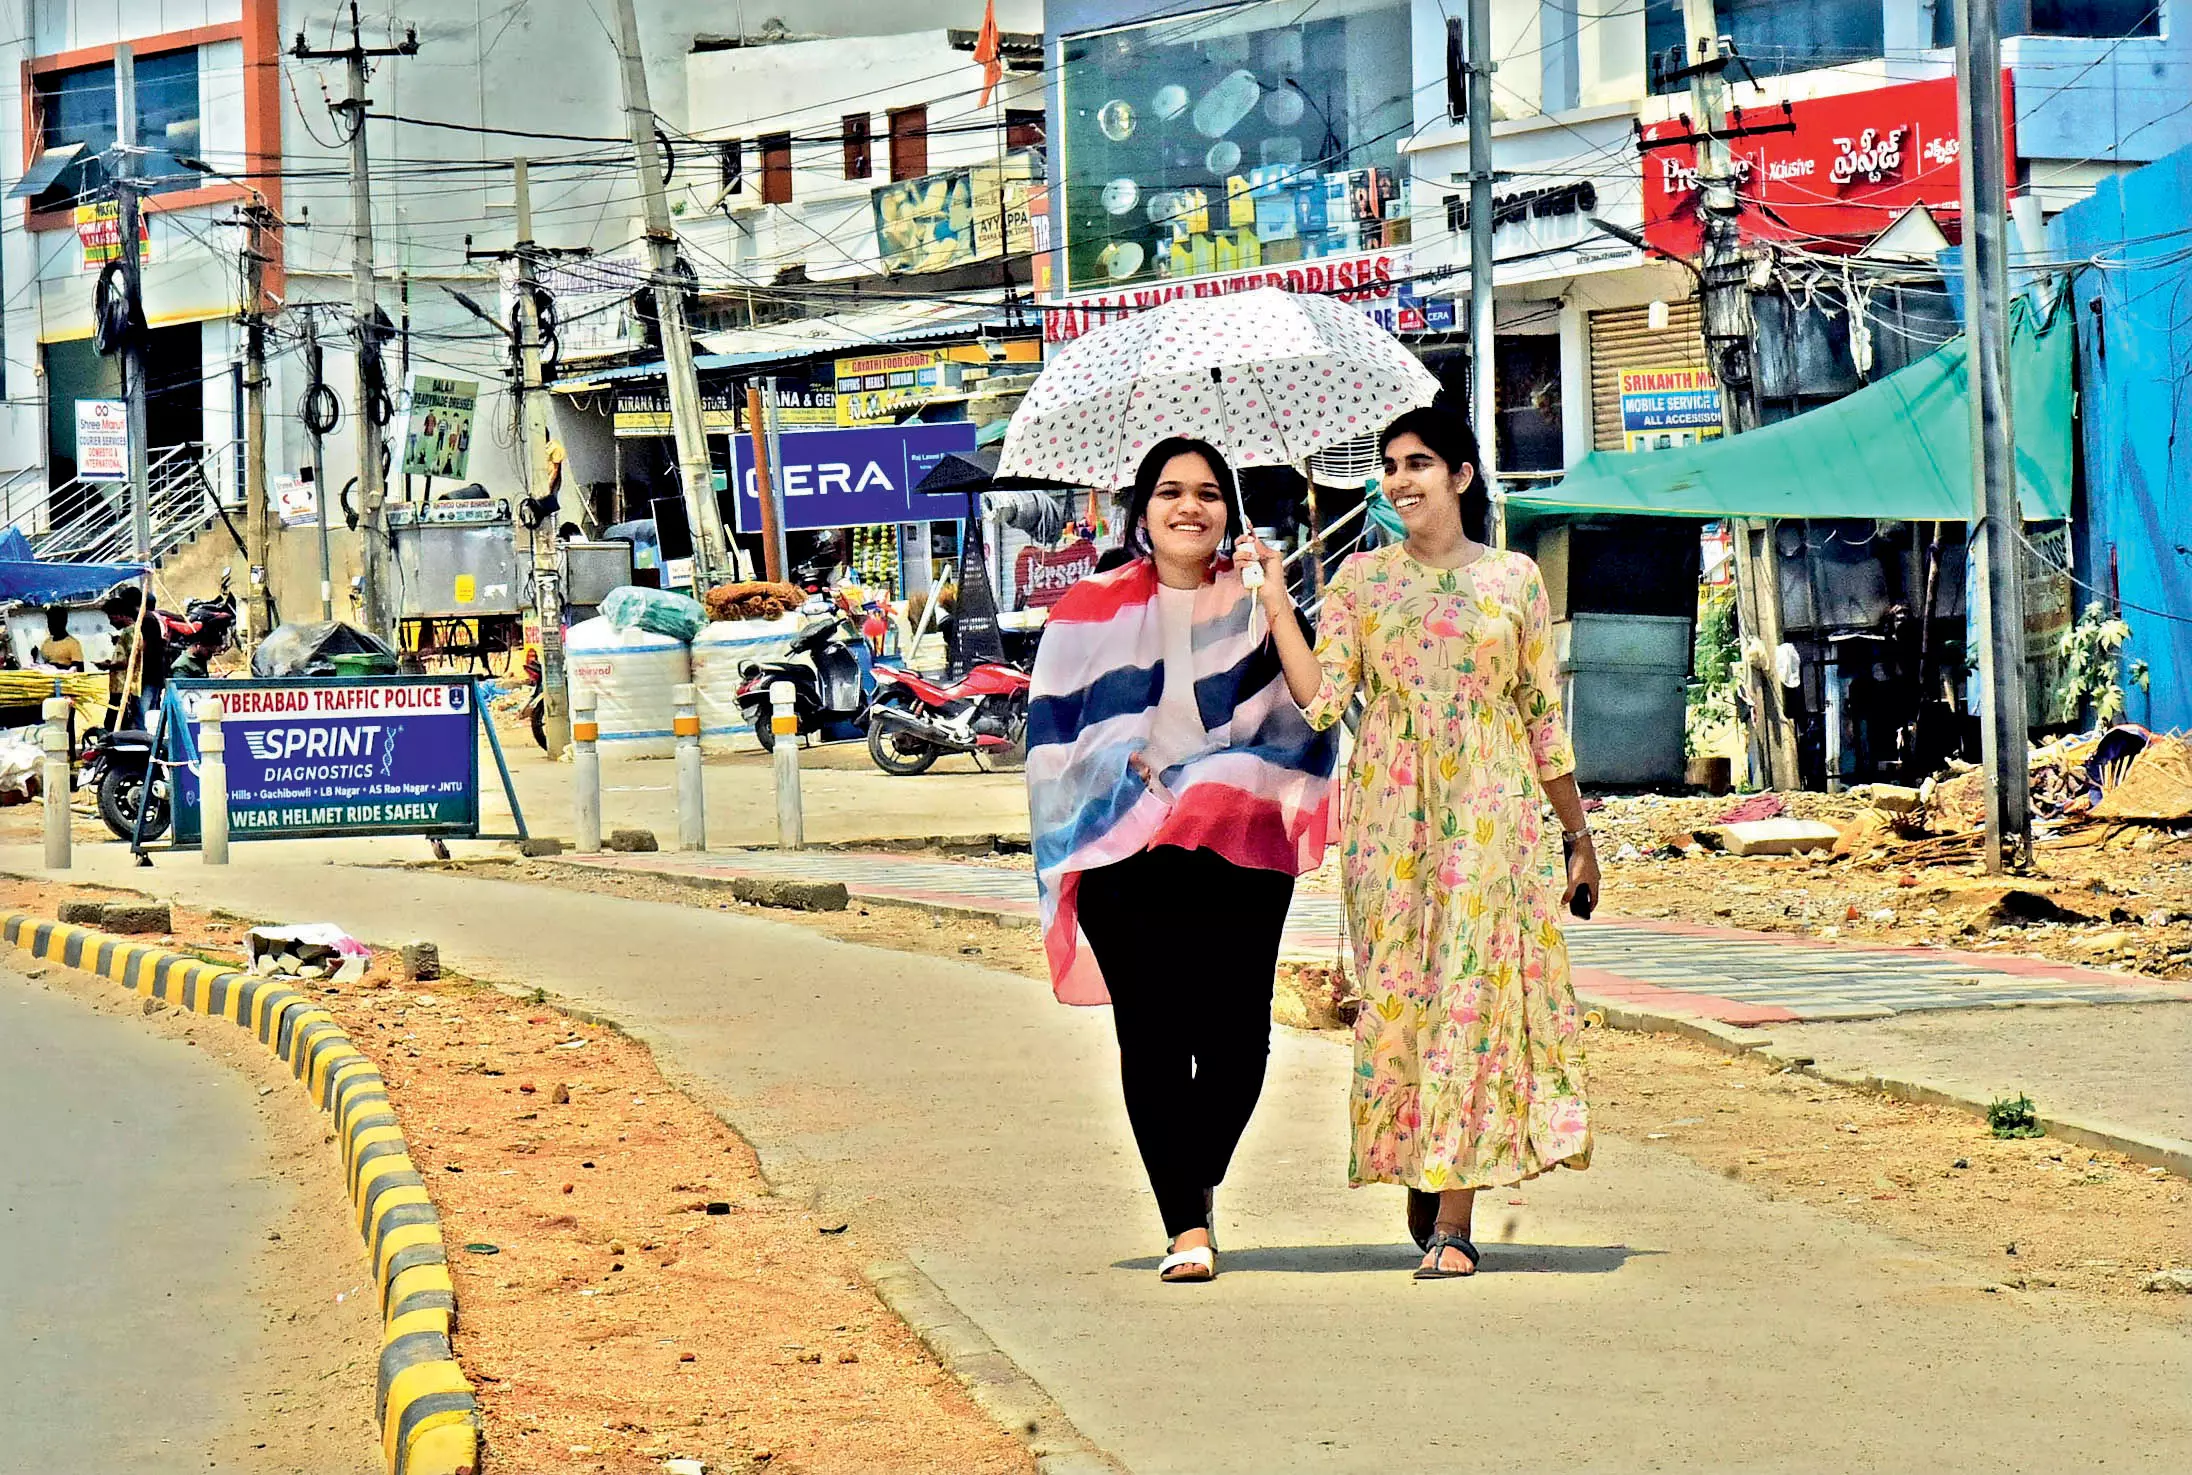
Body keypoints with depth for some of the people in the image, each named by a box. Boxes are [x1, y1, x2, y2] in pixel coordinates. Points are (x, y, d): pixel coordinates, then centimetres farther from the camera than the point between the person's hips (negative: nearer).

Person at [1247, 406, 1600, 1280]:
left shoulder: (1514, 579, 6)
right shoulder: (1363, 577, 8)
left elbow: (1544, 716, 9)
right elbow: (1320, 699, -2)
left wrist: (1578, 833, 11)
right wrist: (1275, 600, -8)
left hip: (1491, 811, -1)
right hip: (1388, 808, 1)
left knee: (1474, 987, -7)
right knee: (1395, 988, 0)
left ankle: (1453, 1222, -7)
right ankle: (1417, 1182, 20)